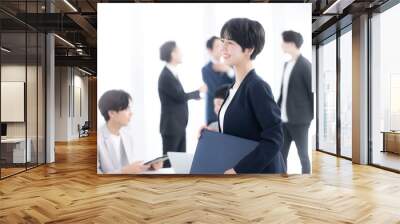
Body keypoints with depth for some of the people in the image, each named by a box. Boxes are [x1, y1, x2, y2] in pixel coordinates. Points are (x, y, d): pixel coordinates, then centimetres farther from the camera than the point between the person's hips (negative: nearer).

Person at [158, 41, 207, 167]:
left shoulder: (172, 73, 12)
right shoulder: (166, 76, -17)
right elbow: (180, 96, -19)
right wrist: (199, 91, -5)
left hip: (179, 125, 9)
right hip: (171, 126, -9)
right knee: (169, 160, 0)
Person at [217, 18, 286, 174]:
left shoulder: (257, 87, -18)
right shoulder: (235, 86, 7)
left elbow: (274, 139, -22)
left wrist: (238, 170, -23)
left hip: (260, 171, -8)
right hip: (234, 168, 8)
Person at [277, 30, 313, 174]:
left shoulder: (305, 65, -10)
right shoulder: (287, 64, 13)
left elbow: (312, 91, -10)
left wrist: (312, 115, -9)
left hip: (299, 119, -7)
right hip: (284, 119, 7)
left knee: (303, 155, 6)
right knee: (281, 154, 11)